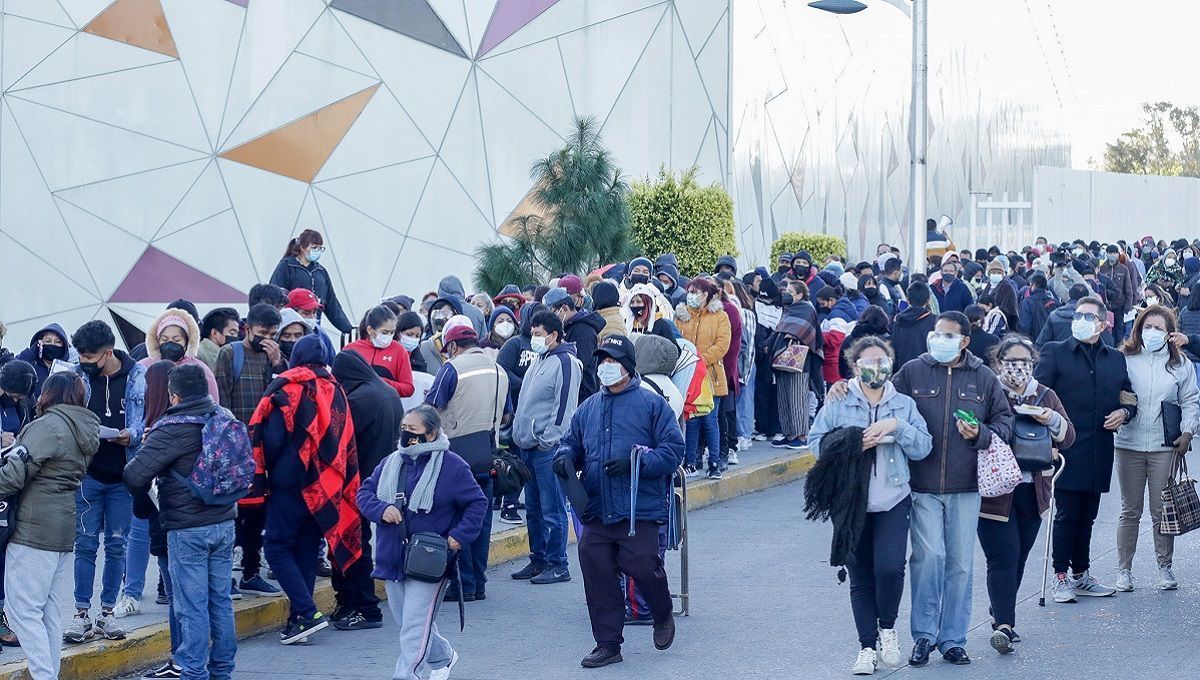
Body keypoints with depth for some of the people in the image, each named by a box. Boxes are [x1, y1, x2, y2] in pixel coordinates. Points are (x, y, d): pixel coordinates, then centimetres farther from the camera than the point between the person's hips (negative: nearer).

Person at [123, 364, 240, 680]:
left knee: (192, 607, 0)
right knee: (220, 601, 14)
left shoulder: (171, 430, -15)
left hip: (187, 529, -6)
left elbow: (135, 476, -21)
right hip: (224, 523, 6)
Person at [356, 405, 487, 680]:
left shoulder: (452, 466, -7)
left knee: (415, 626, -12)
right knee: (406, 621, 18)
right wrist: (380, 509, -10)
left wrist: (460, 535, -13)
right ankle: (443, 657, 42)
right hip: (392, 558, 6)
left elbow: (477, 503, -2)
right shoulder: (391, 463, 7)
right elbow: (365, 491, 11)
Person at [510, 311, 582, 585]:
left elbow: (565, 406, -16)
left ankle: (557, 565, -2)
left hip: (548, 448, -10)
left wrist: (547, 440, -17)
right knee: (533, 509, 14)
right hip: (528, 447, 10)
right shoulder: (540, 361, 19)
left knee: (552, 509, -6)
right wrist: (520, 434, 19)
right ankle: (538, 560, 22)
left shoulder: (565, 362, -11)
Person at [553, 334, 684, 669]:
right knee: (597, 575, 1)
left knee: (642, 567, -6)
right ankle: (608, 644, 12)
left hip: (639, 511, -5)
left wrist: (634, 462, -19)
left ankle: (663, 616, 27)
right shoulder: (589, 408, 15)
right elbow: (571, 442, 23)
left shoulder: (651, 404, 0)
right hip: (597, 512, 5)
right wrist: (565, 456, -2)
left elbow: (673, 450, -6)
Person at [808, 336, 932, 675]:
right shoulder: (838, 403, 4)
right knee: (860, 577, 6)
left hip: (893, 501, 0)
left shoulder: (904, 405, 8)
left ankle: (887, 628, 10)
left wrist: (897, 427, -14)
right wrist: (852, 446, -15)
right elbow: (817, 441, -2)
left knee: (889, 568, -17)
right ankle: (867, 647, 17)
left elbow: (923, 447, 1)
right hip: (851, 503, 0)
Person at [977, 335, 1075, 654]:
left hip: (1032, 492, 5)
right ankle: (1004, 625, -14)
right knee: (1004, 556, -11)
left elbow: (1068, 438, 6)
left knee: (1018, 557, 11)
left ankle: (1002, 618, 24)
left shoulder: (1045, 396, 10)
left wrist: (1052, 420, -13)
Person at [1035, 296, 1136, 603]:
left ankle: (1081, 575, 20)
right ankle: (1061, 577, 3)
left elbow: (1130, 399, 21)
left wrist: (1124, 412, -2)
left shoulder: (1116, 359, 16)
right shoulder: (1055, 352, 3)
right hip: (1066, 449, -4)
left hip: (1099, 451, 4)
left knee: (1087, 516, 11)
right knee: (1067, 514, -4)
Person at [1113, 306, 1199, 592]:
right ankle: (1124, 569, 12)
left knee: (1162, 510, 2)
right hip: (1128, 445, 0)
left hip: (1165, 447, 0)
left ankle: (1165, 567, 15)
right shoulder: (1124, 360, 4)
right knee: (1130, 511, 5)